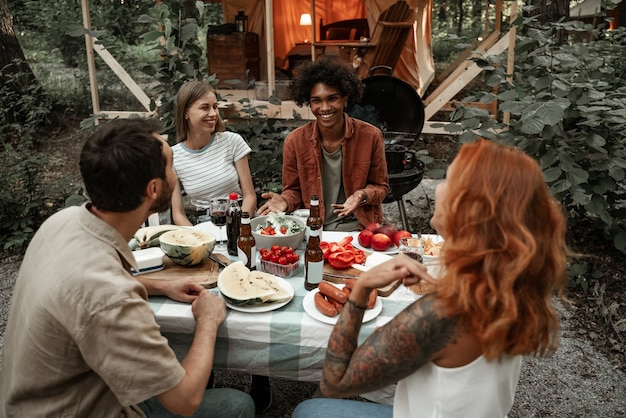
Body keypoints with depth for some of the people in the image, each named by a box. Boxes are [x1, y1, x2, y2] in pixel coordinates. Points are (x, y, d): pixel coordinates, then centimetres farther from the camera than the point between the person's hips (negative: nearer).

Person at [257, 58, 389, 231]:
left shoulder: (371, 136, -6)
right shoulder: (295, 141, -4)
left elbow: (381, 186, 6)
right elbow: (294, 190, 9)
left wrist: (362, 195, -15)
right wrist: (284, 201, -14)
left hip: (359, 226, -1)